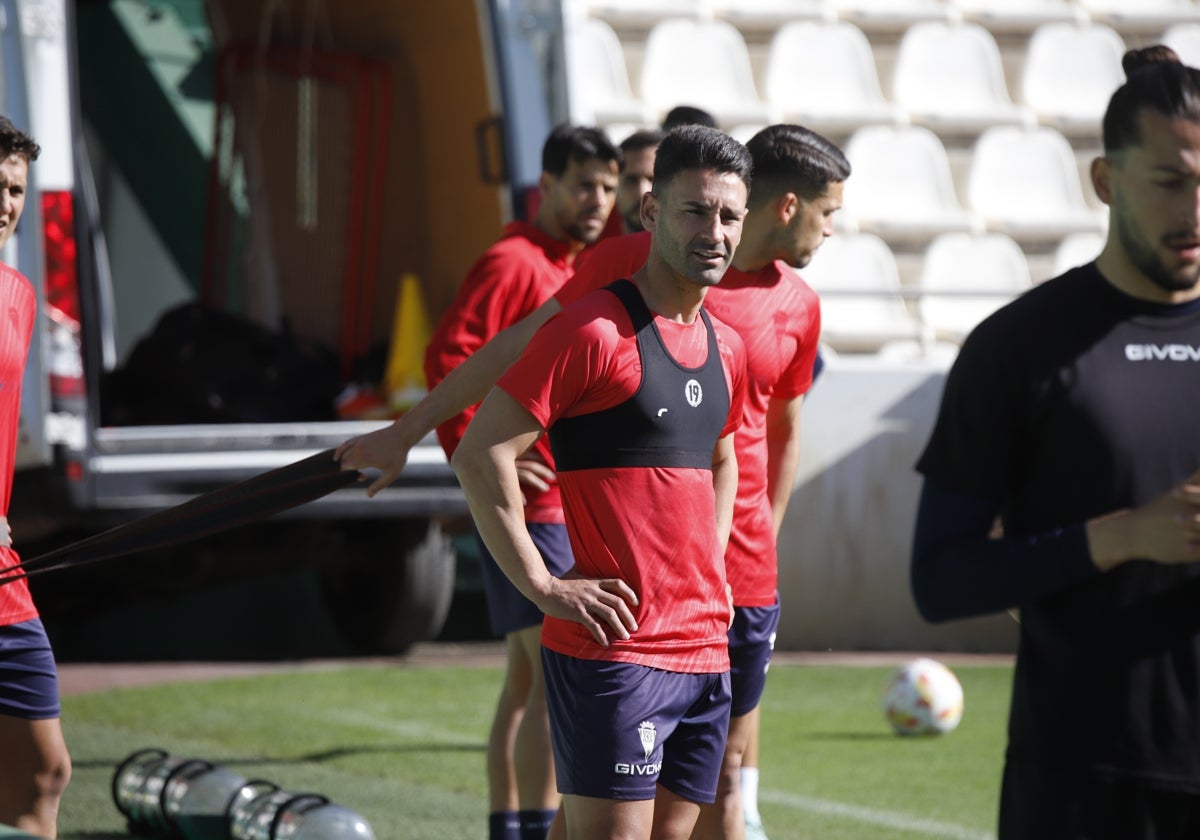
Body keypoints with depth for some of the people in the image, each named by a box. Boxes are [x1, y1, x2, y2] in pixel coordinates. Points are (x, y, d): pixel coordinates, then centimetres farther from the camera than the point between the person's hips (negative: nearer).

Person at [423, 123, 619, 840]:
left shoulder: (584, 268, 17)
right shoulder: (513, 263, -11)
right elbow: (448, 354, -20)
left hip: (575, 504, 9)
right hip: (532, 501, -9)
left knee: (526, 677, 13)